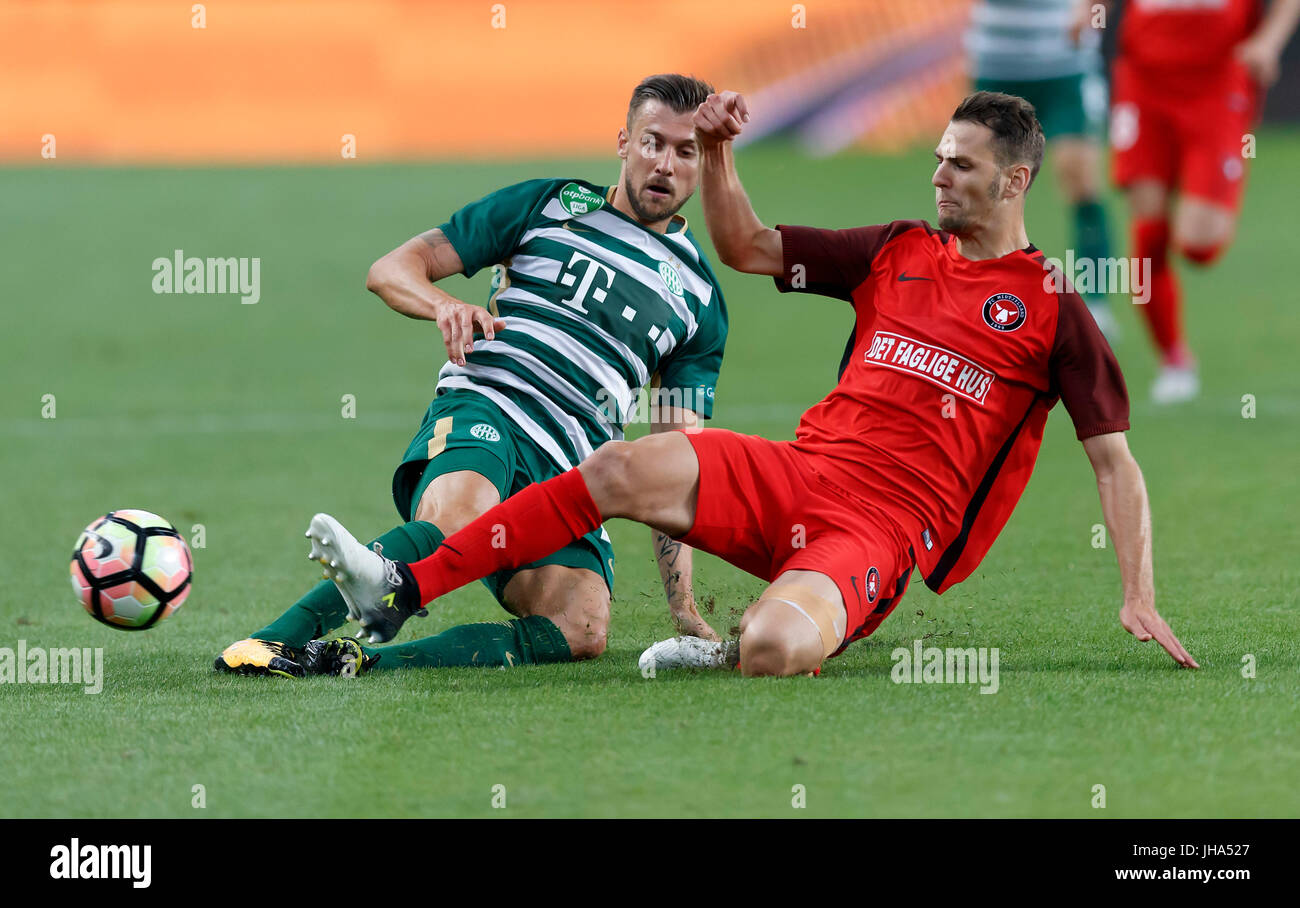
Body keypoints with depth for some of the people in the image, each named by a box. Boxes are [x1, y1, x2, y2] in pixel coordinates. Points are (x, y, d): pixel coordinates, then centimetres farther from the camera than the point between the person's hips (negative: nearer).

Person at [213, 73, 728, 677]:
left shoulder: (699, 297, 20)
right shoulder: (548, 206, 14)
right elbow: (390, 270, 11)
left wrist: (682, 605, 9)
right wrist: (445, 305, -14)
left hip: (570, 473, 3)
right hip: (485, 408, -3)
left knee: (582, 627, -30)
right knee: (455, 522, -40)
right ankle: (281, 639, -42)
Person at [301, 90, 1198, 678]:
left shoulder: (1053, 309, 0)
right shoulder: (899, 251, 16)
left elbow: (1115, 458, 1)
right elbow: (747, 248, 22)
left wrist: (1141, 597, -7)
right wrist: (719, 156, 5)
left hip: (886, 525, -5)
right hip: (800, 472, 5)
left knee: (772, 650, -36)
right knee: (620, 469, -17)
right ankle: (402, 591, -17)